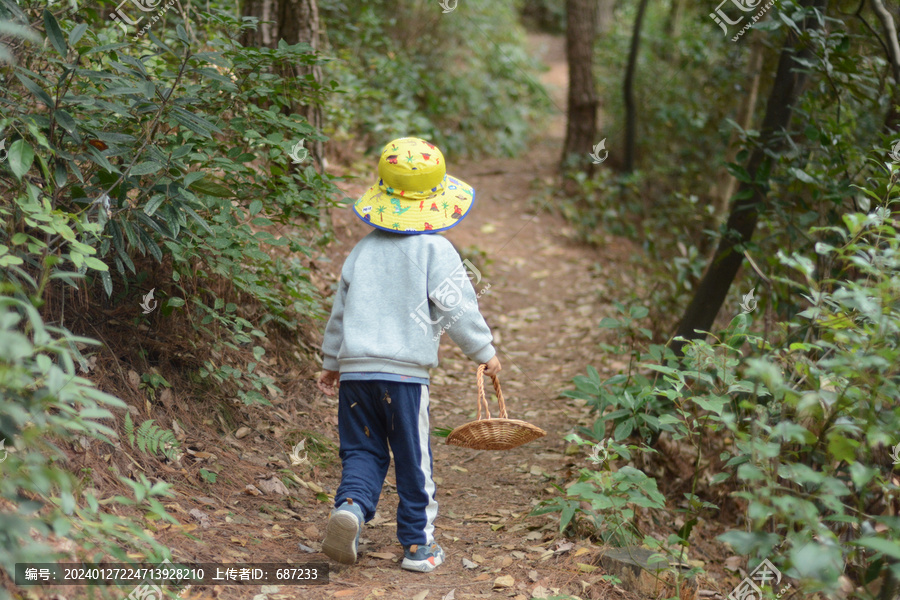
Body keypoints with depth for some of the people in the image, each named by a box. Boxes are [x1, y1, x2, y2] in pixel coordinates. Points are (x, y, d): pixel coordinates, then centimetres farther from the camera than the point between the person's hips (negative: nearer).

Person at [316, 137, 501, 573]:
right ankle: (417, 545, 15)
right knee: (414, 460, 8)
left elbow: (339, 309, 18)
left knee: (362, 451, 13)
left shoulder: (363, 249, 11)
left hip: (355, 369, 4)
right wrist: (485, 352, 11)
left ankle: (350, 505, -15)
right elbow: (458, 309, -5)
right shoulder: (435, 250, -4)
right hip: (404, 373, -4)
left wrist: (331, 362, 31)